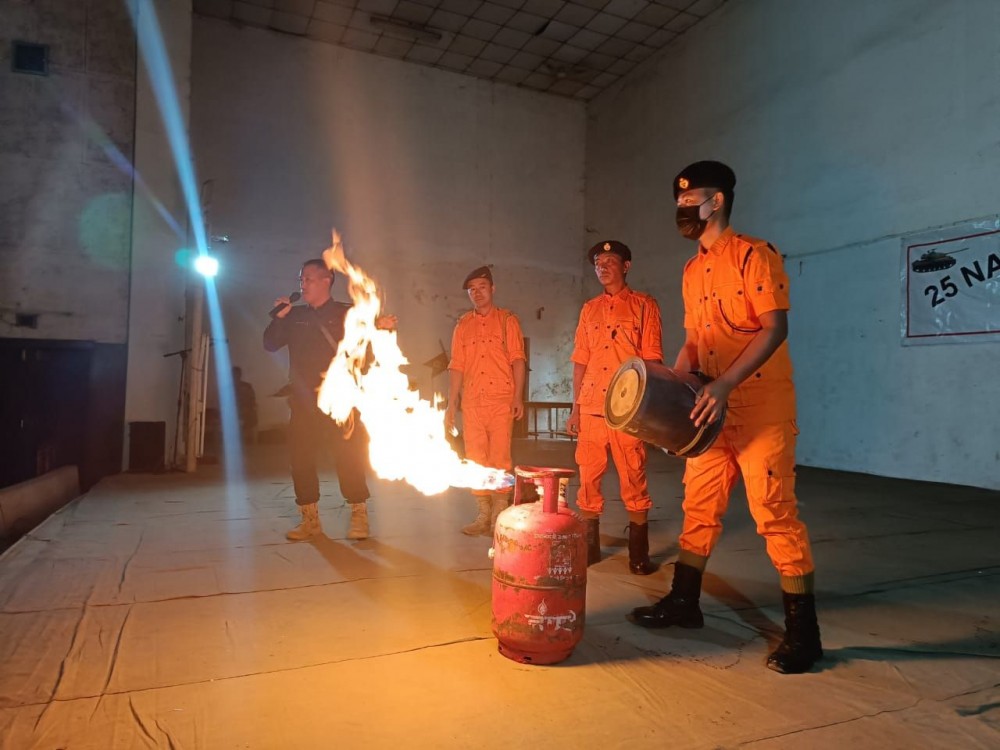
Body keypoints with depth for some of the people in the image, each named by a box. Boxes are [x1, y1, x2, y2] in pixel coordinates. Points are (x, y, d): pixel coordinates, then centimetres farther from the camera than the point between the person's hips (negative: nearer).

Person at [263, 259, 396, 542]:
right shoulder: (294, 316, 16)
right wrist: (279, 318, -3)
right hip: (304, 399, 4)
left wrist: (380, 328, -19)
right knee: (300, 456, 4)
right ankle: (310, 519, 16)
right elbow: (270, 345, 11)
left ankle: (359, 517, 5)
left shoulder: (347, 314, 6)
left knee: (349, 455, -7)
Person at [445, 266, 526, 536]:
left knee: (500, 459, -4)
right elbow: (456, 367, 12)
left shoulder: (507, 320, 6)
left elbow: (517, 361, -1)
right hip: (471, 402, 4)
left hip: (501, 401, -3)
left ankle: (499, 517, 6)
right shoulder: (462, 325, 15)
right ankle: (483, 516, 15)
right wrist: (451, 404, 6)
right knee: (476, 460, 5)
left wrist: (518, 397, -11)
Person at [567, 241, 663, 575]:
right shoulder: (589, 309, 16)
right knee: (588, 478, 6)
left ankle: (639, 554, 12)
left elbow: (652, 358, -1)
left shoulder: (644, 305, 4)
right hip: (590, 407, 4)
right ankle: (589, 546, 20)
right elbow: (580, 360, 14)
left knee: (634, 480, 0)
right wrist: (575, 407, 10)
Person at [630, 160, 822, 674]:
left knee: (775, 513, -4)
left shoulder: (754, 255, -8)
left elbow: (775, 328, -16)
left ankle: (802, 632, 10)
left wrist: (725, 384, -25)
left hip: (761, 408, -7)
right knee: (699, 506, 13)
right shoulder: (692, 271, 15)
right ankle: (683, 602, 27)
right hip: (711, 411, 8)